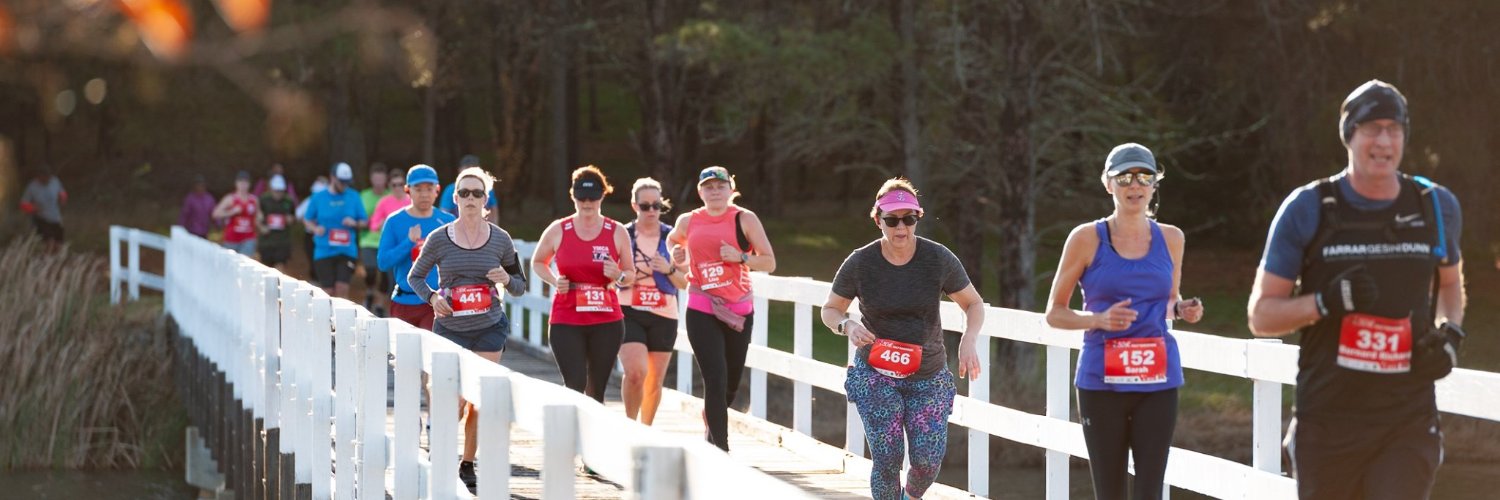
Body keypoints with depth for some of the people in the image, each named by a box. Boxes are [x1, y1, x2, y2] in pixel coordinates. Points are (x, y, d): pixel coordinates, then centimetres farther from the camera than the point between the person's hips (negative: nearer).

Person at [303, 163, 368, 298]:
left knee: (342, 288, -11)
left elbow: (365, 222, 11)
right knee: (328, 291, -1)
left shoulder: (354, 197, 5)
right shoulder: (318, 198, 3)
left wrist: (355, 223, -11)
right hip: (324, 251, 0)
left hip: (346, 251, 0)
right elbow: (307, 219, 14)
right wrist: (315, 228, -7)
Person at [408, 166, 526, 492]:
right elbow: (414, 276, 9)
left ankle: (468, 465, 16)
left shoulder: (500, 240, 0)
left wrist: (506, 279, -15)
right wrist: (432, 297, -11)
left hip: (489, 329, 1)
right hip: (450, 329, -1)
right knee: (455, 401, -7)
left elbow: (520, 288, 8)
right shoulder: (439, 239, -4)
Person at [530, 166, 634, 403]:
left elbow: (632, 277, 12)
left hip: (606, 322, 1)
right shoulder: (558, 230, 2)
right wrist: (555, 281, -4)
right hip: (566, 322, -1)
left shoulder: (617, 232, 4)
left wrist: (619, 276, -12)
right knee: (575, 386, -15)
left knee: (596, 392, 5)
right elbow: (537, 263, 16)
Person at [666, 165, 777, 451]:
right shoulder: (688, 222, 4)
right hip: (702, 312, -1)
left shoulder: (744, 220, -3)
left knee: (731, 383, 11)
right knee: (716, 380, -14)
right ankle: (721, 450, -13)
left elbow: (769, 263, -3)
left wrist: (740, 257, -19)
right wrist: (676, 257, 6)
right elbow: (674, 240, 28)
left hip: (739, 311, 1)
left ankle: (712, 425, 43)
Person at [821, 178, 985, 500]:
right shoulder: (859, 263, -10)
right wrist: (847, 325, -20)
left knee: (928, 460, -5)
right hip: (875, 374, -1)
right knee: (886, 458, -11)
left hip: (927, 374, 1)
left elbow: (973, 304, 2)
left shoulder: (938, 259, -9)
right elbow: (830, 310, 4)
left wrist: (968, 341, -18)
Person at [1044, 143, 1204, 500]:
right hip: (1101, 382, -2)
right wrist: (1099, 319, -16)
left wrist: (1184, 310, 0)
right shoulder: (1087, 238, -1)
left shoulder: (1170, 239, 8)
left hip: (1157, 381, 2)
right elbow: (1055, 313, 3)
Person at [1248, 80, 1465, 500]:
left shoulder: (1436, 208, 6)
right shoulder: (1308, 210, -4)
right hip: (1327, 419, -1)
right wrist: (1326, 303, -20)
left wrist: (1450, 332, 4)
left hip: (1409, 422, 1)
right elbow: (1261, 316, -1)